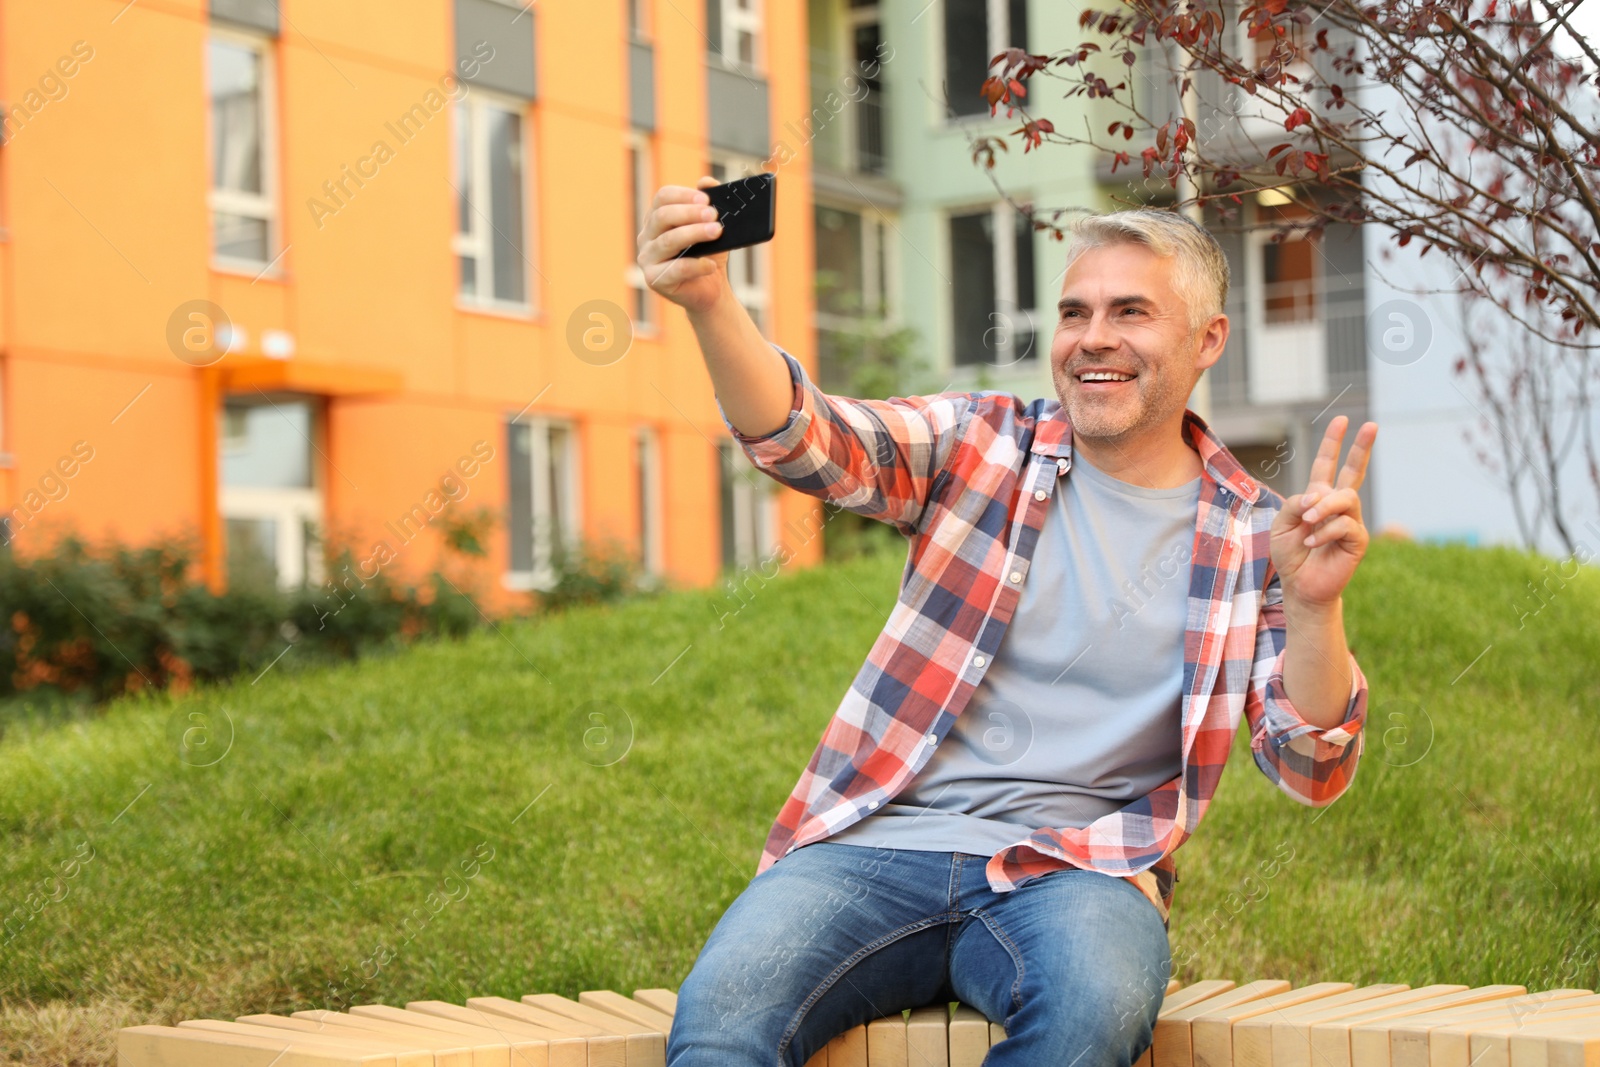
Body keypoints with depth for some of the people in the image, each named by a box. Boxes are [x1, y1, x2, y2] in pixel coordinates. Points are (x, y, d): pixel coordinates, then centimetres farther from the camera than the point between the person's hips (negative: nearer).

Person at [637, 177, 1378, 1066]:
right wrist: (709, 301, -28)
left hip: (1075, 868, 0)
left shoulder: (1253, 537, 8)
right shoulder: (981, 445, 9)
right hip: (877, 848, 0)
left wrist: (1315, 607, -17)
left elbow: (1312, 775, 1)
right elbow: (809, 441, -10)